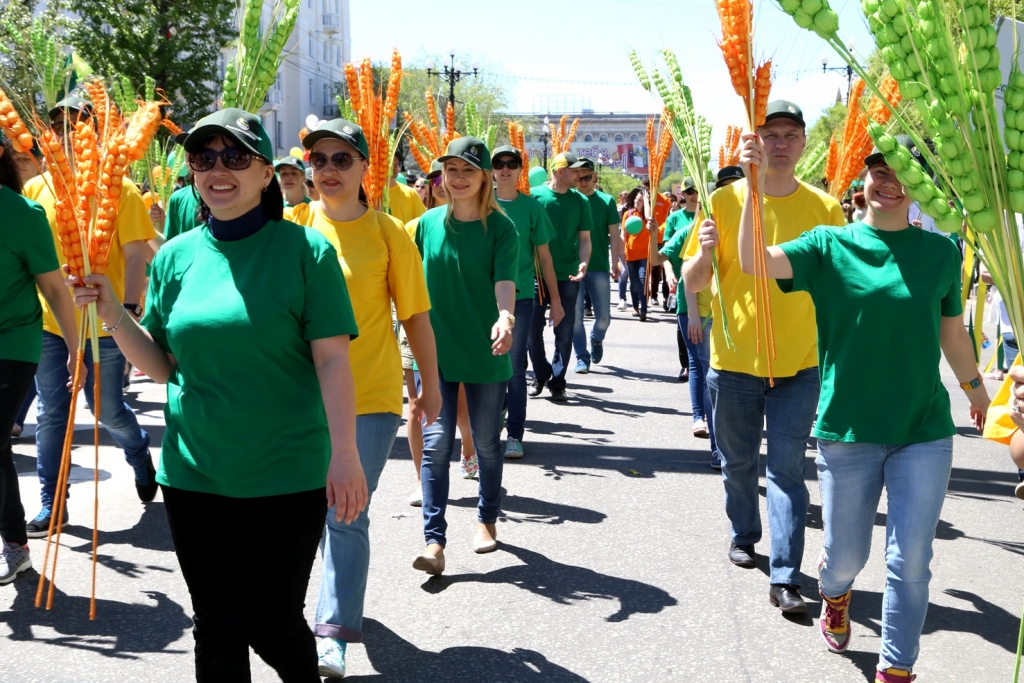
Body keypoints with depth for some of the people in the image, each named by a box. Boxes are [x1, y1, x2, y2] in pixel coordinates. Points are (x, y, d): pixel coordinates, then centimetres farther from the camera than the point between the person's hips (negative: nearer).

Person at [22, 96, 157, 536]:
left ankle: (141, 458, 39)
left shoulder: (119, 189, -6)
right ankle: (51, 505, 18)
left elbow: (136, 256, -8)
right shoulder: (36, 187, 4)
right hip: (48, 320, 3)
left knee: (108, 410, 9)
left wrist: (129, 309, -18)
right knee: (50, 413, 7)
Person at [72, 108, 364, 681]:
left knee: (273, 624, 6)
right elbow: (162, 366, 11)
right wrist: (114, 314, -4)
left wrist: (345, 454, -18)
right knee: (216, 626, 12)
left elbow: (333, 358, -10)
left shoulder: (305, 249, -7)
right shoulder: (175, 256, 5)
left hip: (286, 477, -3)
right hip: (194, 474, 4)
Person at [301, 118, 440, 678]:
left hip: (371, 395, -4)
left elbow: (415, 316, -1)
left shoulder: (387, 232, -6)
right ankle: (341, 595, 40)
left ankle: (335, 634, 0)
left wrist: (431, 386, 4)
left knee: (345, 512, -7)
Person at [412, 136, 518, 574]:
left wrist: (505, 316, -39)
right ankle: (434, 541, -4)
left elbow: (505, 279, -19)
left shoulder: (500, 227, -5)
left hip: (485, 352, -1)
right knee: (436, 442, -5)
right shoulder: (429, 223, 3)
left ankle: (486, 520, 32)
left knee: (486, 442, 12)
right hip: (435, 349, 2)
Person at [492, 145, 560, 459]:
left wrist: (555, 299, 6)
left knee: (515, 369, 1)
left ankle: (515, 435, 8)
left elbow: (544, 256, 7)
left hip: (520, 296, -1)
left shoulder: (531, 207, 2)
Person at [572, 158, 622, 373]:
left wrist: (614, 263, -5)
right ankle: (582, 357, 12)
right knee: (575, 315, 0)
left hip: (599, 268, 0)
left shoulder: (607, 201, 1)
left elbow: (614, 235, 2)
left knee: (603, 316, 5)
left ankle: (596, 339, 36)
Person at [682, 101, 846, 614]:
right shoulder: (724, 200, -2)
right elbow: (693, 282, -1)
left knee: (786, 466, -2)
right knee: (738, 461, 15)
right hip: (733, 359, 1)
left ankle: (785, 576, 0)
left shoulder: (824, 209, 0)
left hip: (799, 361, -1)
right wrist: (703, 254, -21)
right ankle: (744, 535, 39)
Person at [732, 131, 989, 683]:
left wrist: (975, 388, 26)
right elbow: (756, 261, -21)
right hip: (847, 430, -1)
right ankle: (834, 594, 48)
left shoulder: (941, 251, 2)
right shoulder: (830, 245, -4)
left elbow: (953, 333, 15)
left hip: (924, 431, 1)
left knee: (910, 562, 0)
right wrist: (756, 185, -32)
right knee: (846, 557, 11)